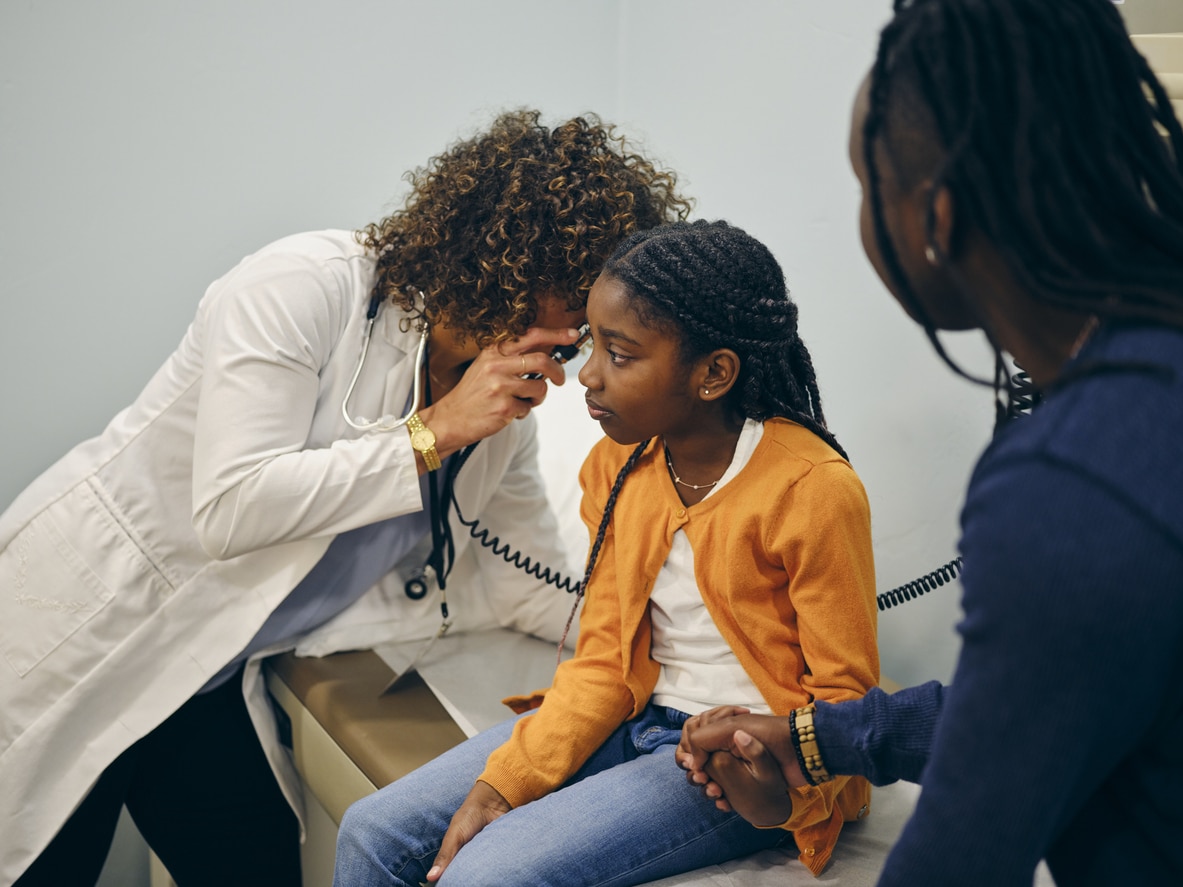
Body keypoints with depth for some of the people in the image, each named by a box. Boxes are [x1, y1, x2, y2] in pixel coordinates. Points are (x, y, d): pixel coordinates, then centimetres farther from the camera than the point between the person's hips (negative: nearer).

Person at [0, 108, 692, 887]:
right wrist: (432, 433, -24)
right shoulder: (312, 283, -21)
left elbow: (534, 585, 9)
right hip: (86, 624, -6)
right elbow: (229, 509, -27)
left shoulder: (503, 413, 0)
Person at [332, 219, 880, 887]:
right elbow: (602, 662, 3)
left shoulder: (813, 491, -18)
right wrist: (498, 786, -8)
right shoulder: (617, 467, 3)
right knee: (374, 833, -4)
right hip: (635, 717, 7)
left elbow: (846, 698, -12)